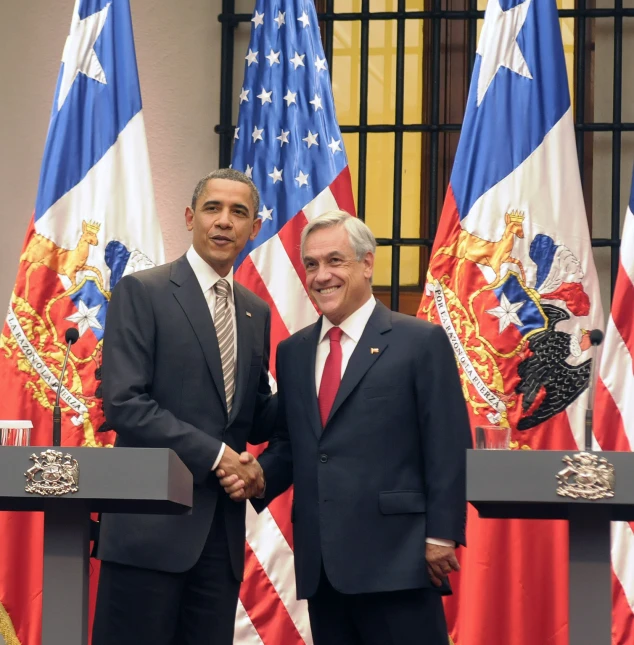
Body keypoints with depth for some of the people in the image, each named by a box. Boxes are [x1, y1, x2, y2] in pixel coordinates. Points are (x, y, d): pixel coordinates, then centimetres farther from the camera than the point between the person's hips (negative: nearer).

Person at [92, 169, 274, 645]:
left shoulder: (256, 313, 15)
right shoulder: (142, 292, -4)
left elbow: (256, 420, 17)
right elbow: (124, 404, -13)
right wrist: (216, 454, -15)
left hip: (222, 527, 6)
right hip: (152, 523, -6)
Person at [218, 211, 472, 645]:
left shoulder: (422, 342, -2)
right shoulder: (293, 352, 15)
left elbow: (448, 447, -5)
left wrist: (441, 537, -10)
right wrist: (258, 476, -2)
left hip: (394, 558, -5)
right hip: (320, 561, 5)